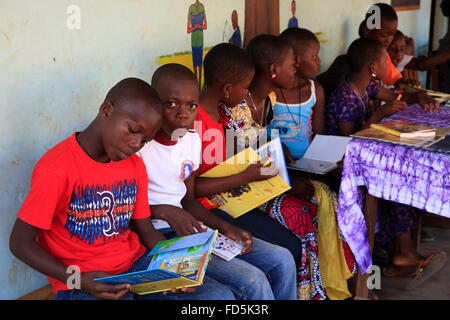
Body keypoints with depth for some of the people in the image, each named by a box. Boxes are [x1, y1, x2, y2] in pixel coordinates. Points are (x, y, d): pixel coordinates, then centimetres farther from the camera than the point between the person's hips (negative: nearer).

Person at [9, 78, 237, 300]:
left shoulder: (135, 166, 9)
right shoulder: (56, 169, -13)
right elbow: (20, 242, -11)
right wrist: (77, 280, -24)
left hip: (136, 264, 7)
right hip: (81, 281, -6)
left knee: (221, 296, -11)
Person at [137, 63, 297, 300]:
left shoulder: (192, 140, 8)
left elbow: (188, 200, 13)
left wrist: (226, 228, 0)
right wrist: (165, 211, -23)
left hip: (190, 228, 8)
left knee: (281, 261, 2)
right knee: (252, 281, -21)